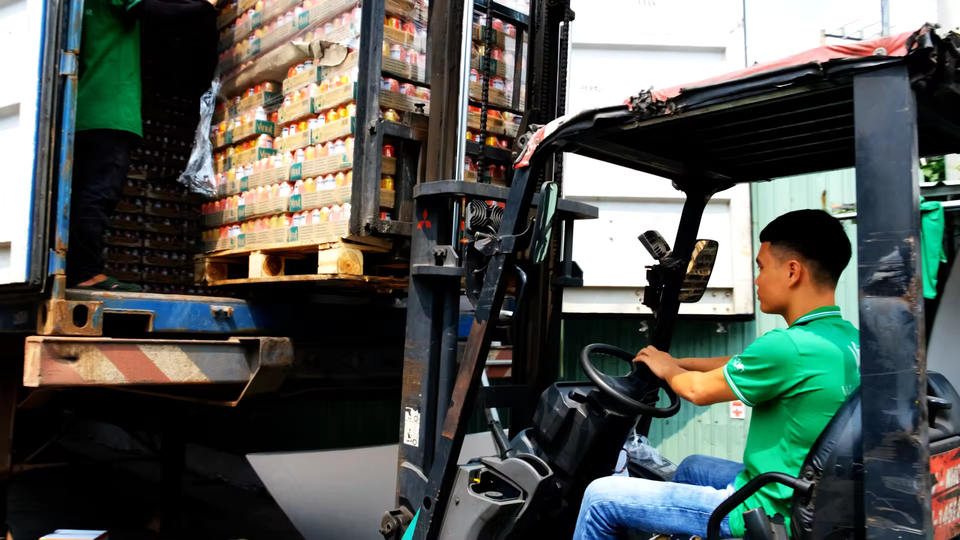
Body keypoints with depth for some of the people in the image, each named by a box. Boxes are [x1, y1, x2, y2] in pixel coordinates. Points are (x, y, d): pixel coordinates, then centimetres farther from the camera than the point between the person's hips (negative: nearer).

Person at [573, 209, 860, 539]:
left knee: (601, 496, -1)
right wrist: (677, 363, 16)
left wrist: (667, 368, 9)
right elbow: (742, 365, 15)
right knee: (693, 466, 35)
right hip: (803, 496, 10)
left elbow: (698, 391, -11)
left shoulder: (789, 347, -27)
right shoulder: (847, 339, 1)